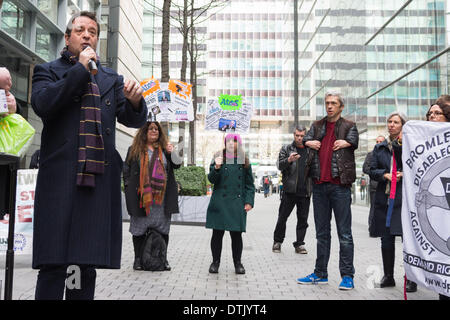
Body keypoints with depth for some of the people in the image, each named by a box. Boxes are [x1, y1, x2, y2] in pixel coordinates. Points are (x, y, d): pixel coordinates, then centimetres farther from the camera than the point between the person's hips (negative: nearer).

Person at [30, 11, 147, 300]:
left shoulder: (111, 79, 20)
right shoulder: (49, 71, 12)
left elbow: (133, 119, 11)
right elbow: (42, 104, -8)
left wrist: (135, 101, -12)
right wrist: (80, 69, -6)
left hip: (101, 178, 3)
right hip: (60, 177, -3)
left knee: (88, 266, 7)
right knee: (53, 265, -2)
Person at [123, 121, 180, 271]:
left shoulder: (164, 149, 14)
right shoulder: (134, 149, 9)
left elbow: (176, 165, 10)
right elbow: (126, 170, 8)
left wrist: (171, 153, -8)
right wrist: (129, 189, -1)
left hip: (162, 197, 2)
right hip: (141, 197, -2)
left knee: (162, 228, 5)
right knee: (139, 227, 4)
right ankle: (138, 258, 15)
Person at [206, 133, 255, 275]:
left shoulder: (244, 161, 8)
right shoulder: (219, 158, 4)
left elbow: (249, 184, 9)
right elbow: (212, 179, -2)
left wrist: (249, 201, 1)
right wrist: (217, 167, -20)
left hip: (237, 203, 1)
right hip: (220, 202, 0)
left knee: (237, 234, 4)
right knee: (217, 233, 4)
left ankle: (237, 263, 19)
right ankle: (215, 262, 19)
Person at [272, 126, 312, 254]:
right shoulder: (286, 149, 7)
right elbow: (279, 165, -4)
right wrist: (289, 160, -23)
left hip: (305, 191, 2)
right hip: (289, 191, -2)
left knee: (303, 219, 5)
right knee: (282, 217, 2)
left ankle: (299, 244, 14)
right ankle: (277, 241, 16)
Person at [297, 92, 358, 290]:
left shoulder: (348, 126, 6)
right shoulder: (317, 126, 17)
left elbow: (353, 141, -9)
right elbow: (306, 140, 5)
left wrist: (345, 143, -27)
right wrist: (310, 143, -15)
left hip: (340, 185, -4)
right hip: (319, 185, 5)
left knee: (344, 233, -1)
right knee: (322, 232, 11)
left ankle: (347, 276, 6)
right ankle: (320, 274, 20)